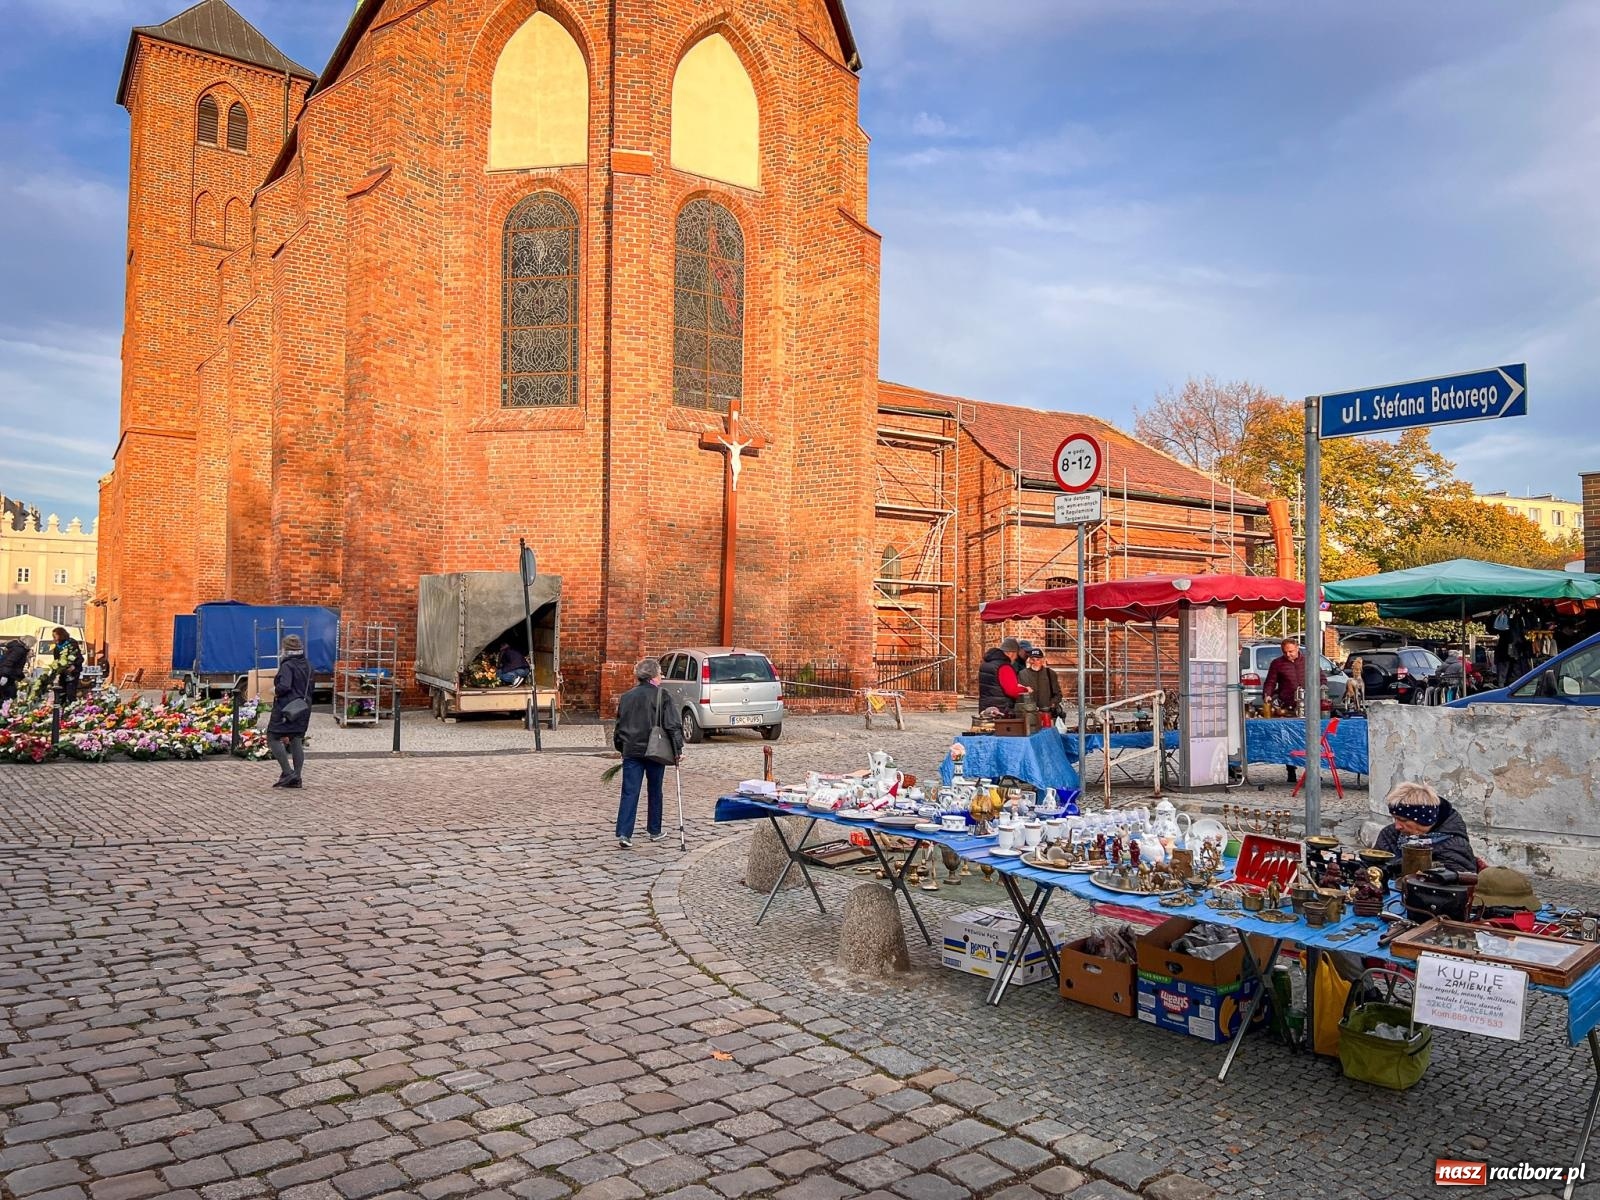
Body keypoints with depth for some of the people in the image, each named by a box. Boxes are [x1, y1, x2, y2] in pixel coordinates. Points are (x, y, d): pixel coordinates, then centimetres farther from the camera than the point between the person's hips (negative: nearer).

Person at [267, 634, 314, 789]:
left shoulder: (287, 666, -14)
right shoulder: (307, 666, 11)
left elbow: (284, 686, -26)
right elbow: (310, 688, 17)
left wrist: (275, 691, -7)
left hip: (286, 708, -8)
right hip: (303, 709, 8)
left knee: (273, 738, 1)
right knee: (297, 741, 10)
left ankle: (287, 772, -7)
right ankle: (296, 778, 11)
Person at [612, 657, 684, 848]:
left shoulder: (626, 697, 6)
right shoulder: (661, 696, -8)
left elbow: (619, 725, 14)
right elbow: (673, 725, -12)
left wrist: (620, 748, 25)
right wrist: (677, 749, -6)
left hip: (631, 751, 3)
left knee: (629, 793, 1)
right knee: (655, 791, 14)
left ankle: (624, 834, -9)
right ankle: (654, 831, 25)